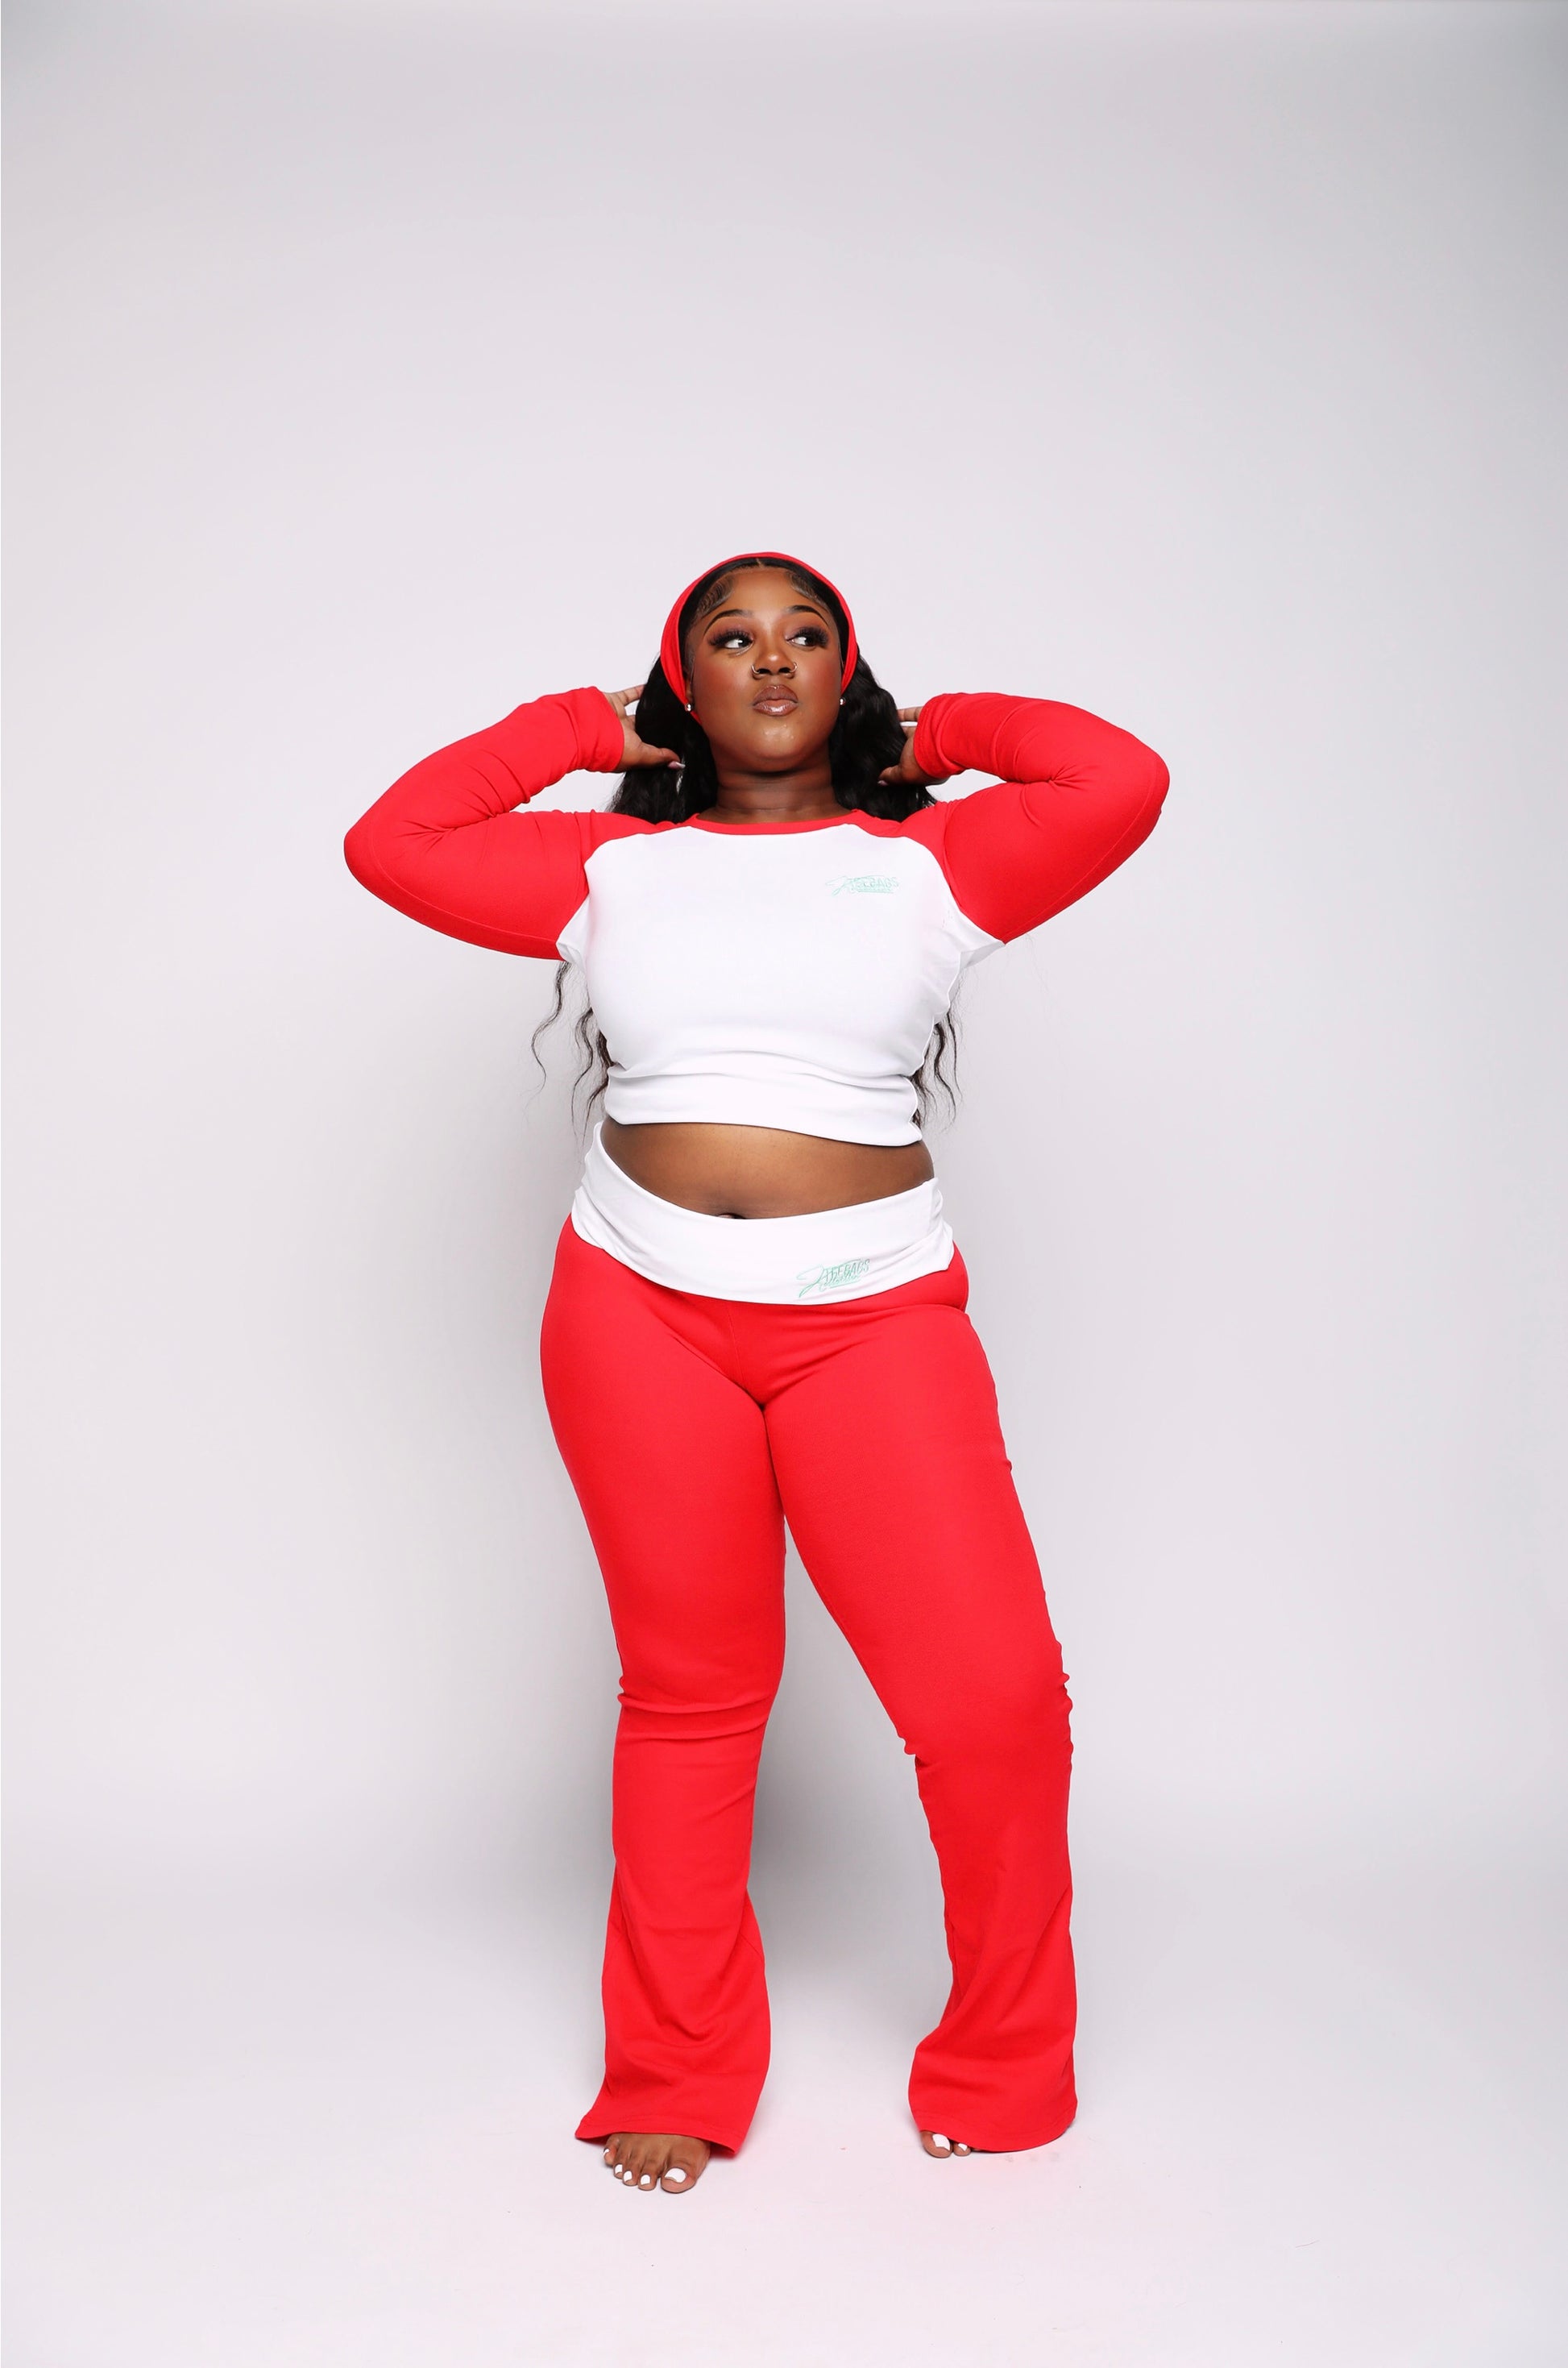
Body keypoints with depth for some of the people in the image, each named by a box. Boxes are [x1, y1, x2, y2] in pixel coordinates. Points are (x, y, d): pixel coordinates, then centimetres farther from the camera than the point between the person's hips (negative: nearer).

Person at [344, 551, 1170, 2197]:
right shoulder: (609, 869, 12)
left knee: (993, 1697, -7)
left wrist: (950, 737, 11)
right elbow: (390, 842, 9)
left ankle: (1002, 2070, 18)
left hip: (876, 1319, -1)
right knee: (688, 1701, 9)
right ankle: (675, 2079, 26)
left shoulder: (929, 861, 8)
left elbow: (1123, 783, -5)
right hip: (641, 1312, 1)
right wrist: (574, 732, 15)